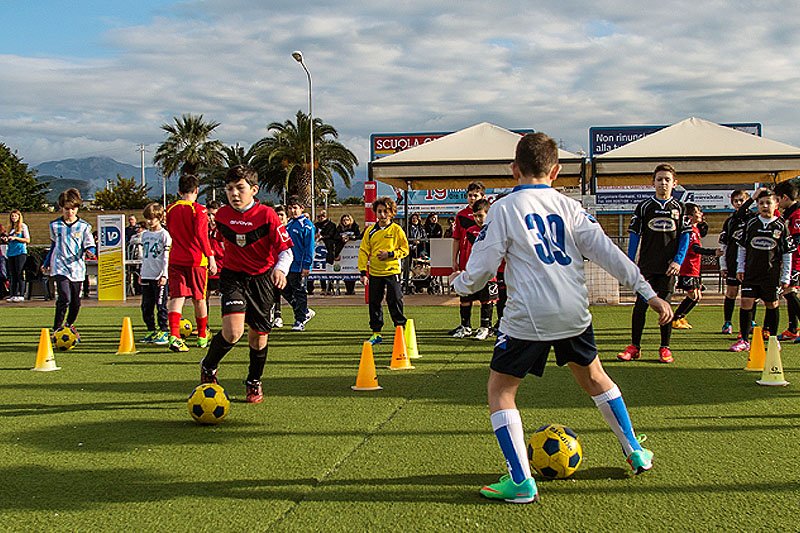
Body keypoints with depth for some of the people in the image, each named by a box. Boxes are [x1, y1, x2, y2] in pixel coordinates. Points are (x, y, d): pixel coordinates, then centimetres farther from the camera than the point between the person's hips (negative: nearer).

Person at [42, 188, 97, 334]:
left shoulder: (84, 226, 2)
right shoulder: (55, 225, 6)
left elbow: (90, 245, 3)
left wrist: (90, 252, -20)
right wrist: (47, 263, 24)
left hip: (77, 268, 1)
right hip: (60, 267, -1)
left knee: (76, 302, 10)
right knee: (64, 298, -18)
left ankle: (69, 325, 36)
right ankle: (57, 329, -10)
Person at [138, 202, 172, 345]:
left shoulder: (164, 234, -5)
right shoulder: (145, 234, 15)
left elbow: (166, 257, -8)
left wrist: (164, 275, -13)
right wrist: (141, 273, 20)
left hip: (160, 276, -6)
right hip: (146, 275, 6)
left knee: (161, 305, -4)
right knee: (146, 306, 8)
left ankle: (164, 332, 3)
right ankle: (151, 331, 17)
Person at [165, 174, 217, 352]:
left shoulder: (170, 210, 8)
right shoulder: (198, 210, -8)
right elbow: (201, 234, -19)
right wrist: (210, 257, -22)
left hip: (175, 260, 3)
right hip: (196, 260, -3)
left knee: (176, 297, -3)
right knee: (199, 299, 10)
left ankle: (174, 335, -23)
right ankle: (202, 337, 24)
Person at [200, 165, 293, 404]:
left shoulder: (267, 215, -13)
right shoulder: (222, 215, -2)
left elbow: (286, 250, -13)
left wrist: (280, 269, -32)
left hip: (261, 279, -1)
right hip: (233, 277, 1)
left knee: (258, 337, 7)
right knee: (233, 332, -20)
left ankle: (254, 382, 34)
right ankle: (208, 368, 9)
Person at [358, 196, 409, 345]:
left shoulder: (396, 230, -2)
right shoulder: (370, 231, 6)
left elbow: (405, 250, 2)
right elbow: (363, 251, 7)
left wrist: (390, 254, -14)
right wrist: (363, 272, -1)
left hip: (392, 271, -3)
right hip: (374, 272, 3)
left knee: (394, 301, -4)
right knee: (374, 302, 6)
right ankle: (376, 333, 15)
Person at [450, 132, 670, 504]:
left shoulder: (504, 209, -2)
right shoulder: (569, 207, 9)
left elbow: (479, 270, -3)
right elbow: (608, 253, 7)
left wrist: (458, 283, 19)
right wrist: (648, 293, 11)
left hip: (528, 318, -5)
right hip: (574, 313, 5)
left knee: (500, 390, 9)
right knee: (593, 376, 28)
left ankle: (521, 481, 1)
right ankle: (635, 452, 38)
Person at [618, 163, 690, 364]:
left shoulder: (679, 208, 7)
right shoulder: (644, 207, 5)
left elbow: (685, 237, 7)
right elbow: (634, 235, 7)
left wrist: (678, 261, -5)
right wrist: (630, 263, 2)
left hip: (669, 266, 0)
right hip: (647, 266, 0)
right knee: (640, 304, -3)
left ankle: (665, 348, 11)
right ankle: (634, 346, 5)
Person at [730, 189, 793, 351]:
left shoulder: (781, 226, 0)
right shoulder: (751, 224, 4)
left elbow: (787, 254, 4)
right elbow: (742, 248, 13)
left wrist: (786, 278, 2)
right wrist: (740, 268, 7)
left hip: (772, 274, -1)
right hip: (750, 272, 1)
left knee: (772, 305, 7)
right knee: (746, 302, -5)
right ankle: (744, 340, 1)